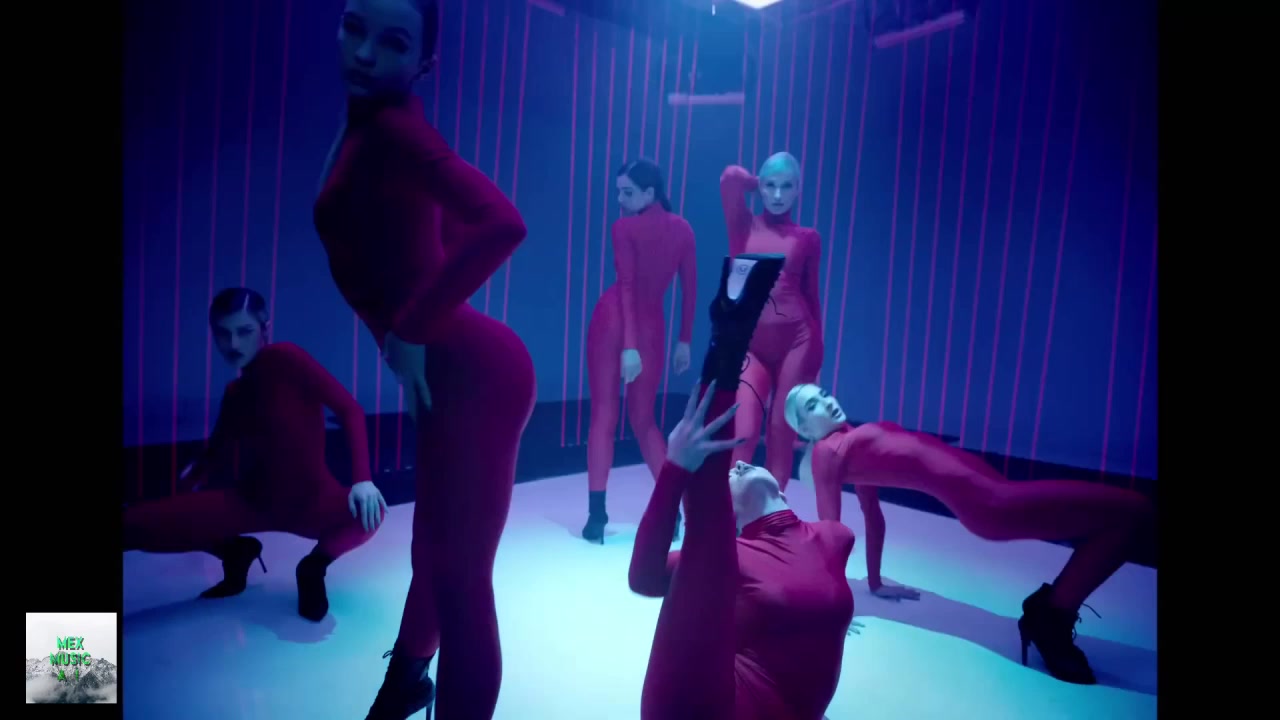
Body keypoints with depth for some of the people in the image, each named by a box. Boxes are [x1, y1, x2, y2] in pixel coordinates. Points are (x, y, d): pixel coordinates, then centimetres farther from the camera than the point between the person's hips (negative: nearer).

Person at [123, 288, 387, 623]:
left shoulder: (284, 358, -14)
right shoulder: (234, 393, 6)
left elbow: (350, 409, -22)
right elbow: (218, 454, 18)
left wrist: (362, 479, -32)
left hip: (310, 501, -5)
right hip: (250, 502, 5)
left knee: (369, 512, -37)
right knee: (135, 524, -11)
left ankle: (314, 566, -3)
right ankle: (235, 552, 14)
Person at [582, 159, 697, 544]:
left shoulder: (624, 227, -5)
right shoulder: (683, 229, 8)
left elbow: (626, 288, -13)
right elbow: (690, 290, 9)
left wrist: (628, 346, -16)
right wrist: (684, 341, 15)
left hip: (613, 320, -3)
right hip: (651, 326, 3)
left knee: (604, 416, 3)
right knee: (644, 420, 16)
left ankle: (597, 515, 2)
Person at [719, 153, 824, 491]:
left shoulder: (808, 237, 7)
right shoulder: (744, 227, 6)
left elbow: (811, 294, 10)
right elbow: (731, 176, -7)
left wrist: (817, 349, 10)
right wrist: (757, 184, 11)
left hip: (796, 340, 1)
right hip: (749, 344, -1)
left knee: (782, 434, 4)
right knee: (744, 432, -11)